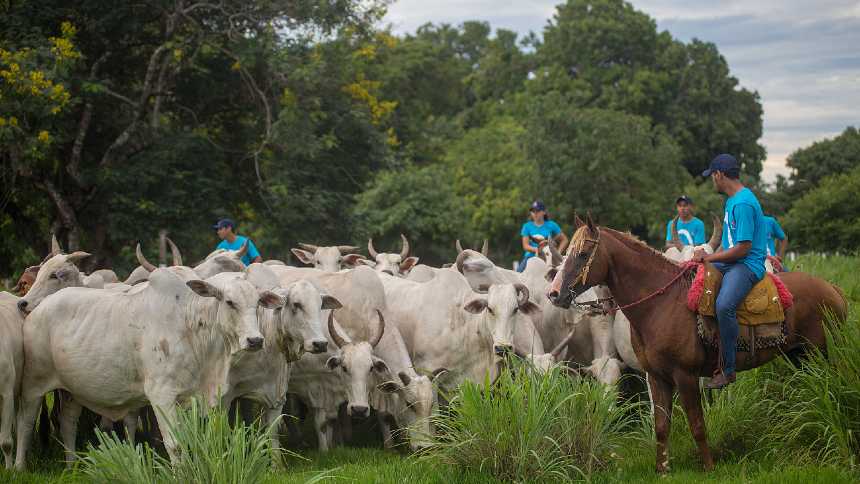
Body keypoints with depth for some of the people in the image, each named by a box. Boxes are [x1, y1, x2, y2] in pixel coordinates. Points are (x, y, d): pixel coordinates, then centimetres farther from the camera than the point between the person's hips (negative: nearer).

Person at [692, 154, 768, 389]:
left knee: (724, 305, -35)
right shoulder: (732, 200, 17)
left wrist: (710, 258, -11)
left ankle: (728, 370, -29)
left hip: (748, 264, -11)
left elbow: (743, 247, -21)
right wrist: (709, 256, 5)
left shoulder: (743, 204, -17)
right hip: (730, 262, 11)